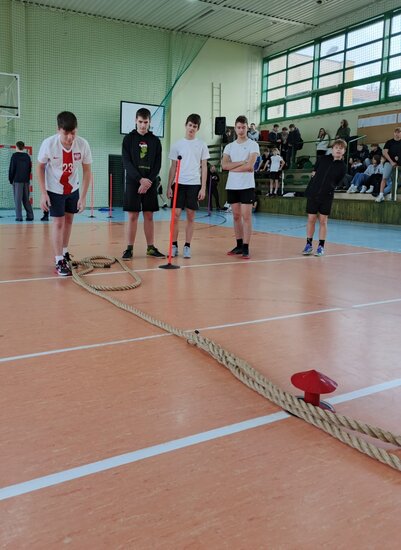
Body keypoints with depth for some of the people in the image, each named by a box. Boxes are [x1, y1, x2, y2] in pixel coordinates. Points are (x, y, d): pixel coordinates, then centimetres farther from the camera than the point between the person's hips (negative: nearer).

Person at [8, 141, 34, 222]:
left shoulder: (14, 156, -5)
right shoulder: (27, 156, 7)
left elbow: (11, 169, -5)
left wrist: (10, 179, 3)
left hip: (17, 180, -4)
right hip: (26, 180, 4)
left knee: (17, 199, -1)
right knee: (26, 199, 11)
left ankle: (19, 217, -4)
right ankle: (30, 216, 6)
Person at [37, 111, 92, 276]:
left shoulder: (83, 144, -21)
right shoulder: (48, 144, -25)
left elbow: (87, 171, -11)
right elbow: (40, 167, -10)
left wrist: (83, 196, -13)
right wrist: (43, 193, -14)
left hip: (73, 189, 3)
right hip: (54, 190, -3)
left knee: (69, 219, 12)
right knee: (58, 222, -8)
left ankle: (65, 252, 29)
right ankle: (59, 261, -6)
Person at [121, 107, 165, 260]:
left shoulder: (155, 141, 7)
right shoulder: (128, 139, 2)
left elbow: (157, 164, 2)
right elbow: (126, 163, -6)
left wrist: (148, 181, -12)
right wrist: (140, 179, -17)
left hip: (150, 183, 2)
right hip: (133, 182, -2)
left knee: (149, 216, 6)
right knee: (132, 216, -1)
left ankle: (151, 248, 12)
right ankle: (129, 248, 5)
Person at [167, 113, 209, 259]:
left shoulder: (201, 145, 5)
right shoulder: (177, 145, 7)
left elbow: (204, 168, 5)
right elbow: (173, 167, 8)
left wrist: (203, 188, -3)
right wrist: (169, 186, 2)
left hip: (194, 184, 0)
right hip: (179, 183, 0)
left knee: (190, 216, 2)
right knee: (175, 215, -5)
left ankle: (187, 247, 9)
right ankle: (174, 245, 6)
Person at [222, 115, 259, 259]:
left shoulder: (253, 144, -1)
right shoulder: (229, 146, 11)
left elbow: (250, 166, -14)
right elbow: (224, 165, -4)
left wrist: (232, 167, -5)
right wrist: (242, 162, -12)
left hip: (246, 186, -4)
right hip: (232, 186, 4)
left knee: (246, 216, -6)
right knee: (236, 216, 8)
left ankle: (246, 248, -5)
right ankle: (239, 245, 16)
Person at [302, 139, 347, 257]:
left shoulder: (342, 167, -1)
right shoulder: (322, 159, 3)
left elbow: (337, 183, 5)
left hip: (326, 196, -1)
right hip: (313, 193, 1)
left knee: (323, 221, 3)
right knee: (311, 219, 4)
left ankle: (321, 246, 12)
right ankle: (309, 245, 15)